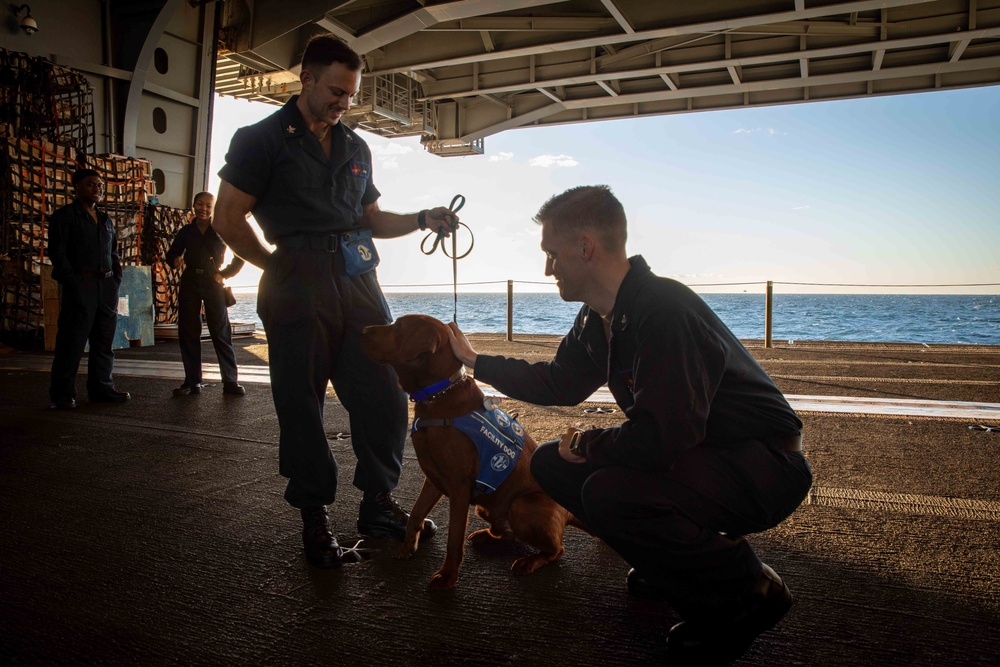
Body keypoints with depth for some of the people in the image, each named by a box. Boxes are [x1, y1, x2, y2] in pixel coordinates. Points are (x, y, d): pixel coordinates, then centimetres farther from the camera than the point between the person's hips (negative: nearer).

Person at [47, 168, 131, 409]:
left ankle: (102, 389, 16)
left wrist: (116, 279, 10)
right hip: (80, 287, -6)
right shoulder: (64, 216, 0)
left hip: (107, 287, 6)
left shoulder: (106, 220, 20)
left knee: (104, 341, 9)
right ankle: (62, 395, 2)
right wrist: (73, 281, -14)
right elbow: (57, 252, -7)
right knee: (72, 342, -4)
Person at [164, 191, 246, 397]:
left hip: (213, 284, -3)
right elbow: (172, 253, 17)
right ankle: (192, 382, 10)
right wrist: (175, 260, -6)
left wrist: (224, 274, -2)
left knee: (222, 333, -5)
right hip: (189, 284, 3)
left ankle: (230, 381, -2)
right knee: (188, 333, 3)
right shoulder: (186, 231, 10)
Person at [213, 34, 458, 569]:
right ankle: (315, 520, 13)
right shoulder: (263, 139, 3)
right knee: (301, 404, 0)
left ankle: (379, 504, 20)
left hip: (358, 282, 6)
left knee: (384, 394, 4)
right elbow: (228, 218, -1)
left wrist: (423, 219, 10)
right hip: (299, 288, -5)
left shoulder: (355, 148, 20)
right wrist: (279, 267, 3)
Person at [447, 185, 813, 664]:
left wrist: (587, 444, -15)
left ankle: (748, 593, -6)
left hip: (764, 467, -9)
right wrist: (476, 361, 23)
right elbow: (557, 384, 18)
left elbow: (660, 437, -35)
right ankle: (675, 565, 17)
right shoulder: (597, 319, 2)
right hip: (693, 454, 9)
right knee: (552, 464, 5)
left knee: (610, 493, -32)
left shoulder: (664, 311, -29)